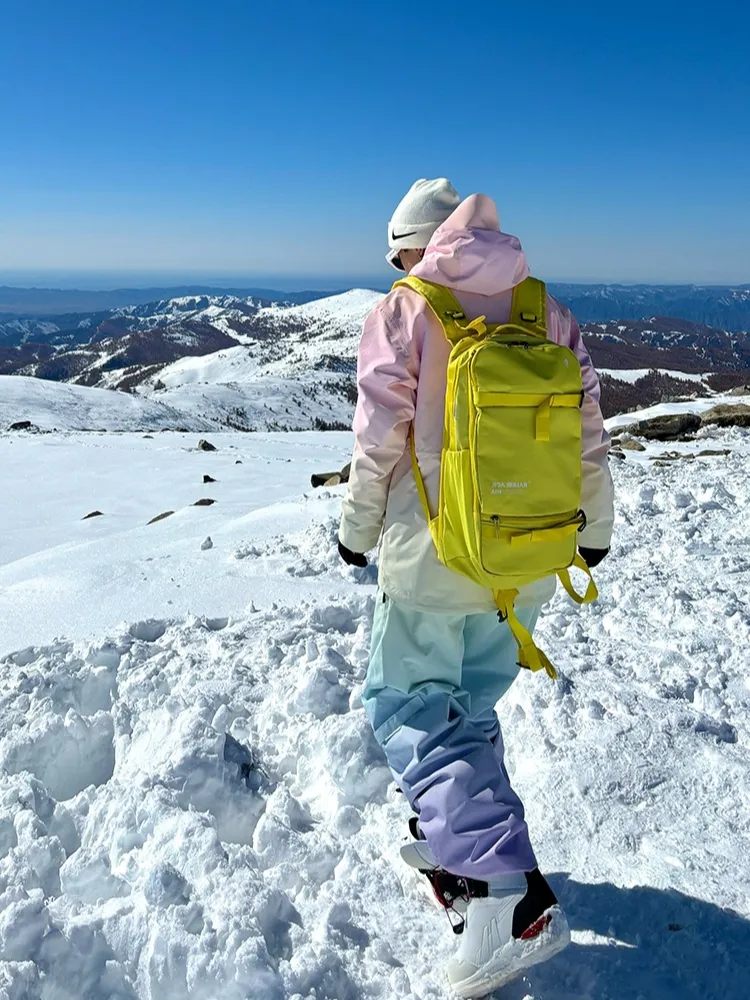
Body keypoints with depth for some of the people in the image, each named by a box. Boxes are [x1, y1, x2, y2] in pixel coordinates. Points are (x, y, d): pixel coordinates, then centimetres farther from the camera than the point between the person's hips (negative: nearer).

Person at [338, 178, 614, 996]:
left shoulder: (402, 313, -8)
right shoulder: (547, 312, 5)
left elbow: (378, 442, -10)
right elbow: (588, 435, 5)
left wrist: (357, 531, 6)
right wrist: (596, 528, 18)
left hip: (432, 553, -5)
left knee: (412, 706, 4)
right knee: (473, 703, 22)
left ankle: (510, 891, -5)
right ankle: (458, 843, 37)